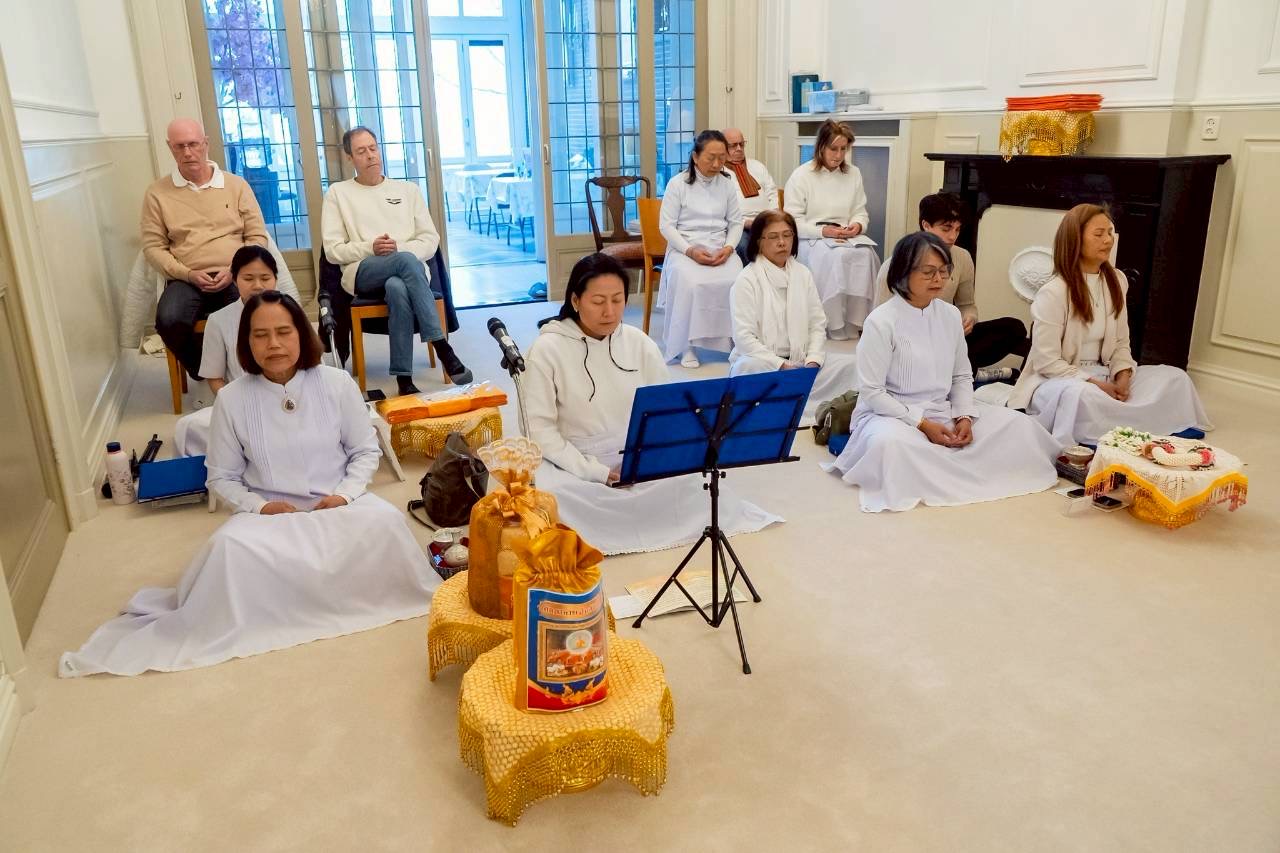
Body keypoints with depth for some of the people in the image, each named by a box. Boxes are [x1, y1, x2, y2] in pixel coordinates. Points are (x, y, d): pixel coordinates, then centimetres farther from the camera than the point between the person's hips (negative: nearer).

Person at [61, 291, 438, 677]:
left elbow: (365, 451, 3)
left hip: (337, 504, 1)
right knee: (230, 544, -34)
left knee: (384, 520, -32)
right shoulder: (231, 399, -5)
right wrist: (259, 507, -14)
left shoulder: (337, 383, -6)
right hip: (269, 512, 0)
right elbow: (222, 477, 3)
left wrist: (344, 494, -14)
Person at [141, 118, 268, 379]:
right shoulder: (157, 193, 8)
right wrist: (188, 274, -11)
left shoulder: (236, 184, 10)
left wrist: (234, 271, -9)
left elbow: (257, 236, 7)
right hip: (186, 280, 0)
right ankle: (204, 374, -2)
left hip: (234, 278, 0)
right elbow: (153, 247, 6)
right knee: (169, 321, -32)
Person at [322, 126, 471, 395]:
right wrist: (370, 248, -11)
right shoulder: (338, 193, 16)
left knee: (397, 288, -39)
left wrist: (399, 249, -8)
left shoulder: (408, 189, 21)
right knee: (406, 261, -37)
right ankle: (443, 349, -41)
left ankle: (404, 378, -39)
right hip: (363, 273, -1)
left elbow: (430, 240, 12)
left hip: (408, 269, 2)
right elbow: (333, 250, 8)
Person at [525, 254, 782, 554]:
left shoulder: (639, 343, 0)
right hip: (575, 462, -2)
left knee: (686, 478, -26)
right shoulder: (547, 350, -11)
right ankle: (652, 511, -20)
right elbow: (541, 429, -12)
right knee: (554, 495, -36)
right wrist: (598, 474, -19)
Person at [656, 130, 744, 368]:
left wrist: (728, 247, -8)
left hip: (720, 249, 3)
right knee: (691, 284, -35)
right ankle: (686, 346, -23)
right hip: (685, 248, -2)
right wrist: (690, 250, -15)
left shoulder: (727, 184, 10)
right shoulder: (677, 183, 0)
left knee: (736, 282, -29)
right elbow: (666, 225, -2)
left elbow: (736, 222, 12)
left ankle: (734, 340, -16)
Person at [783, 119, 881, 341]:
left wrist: (858, 225, -9)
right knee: (836, 256, -36)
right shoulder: (801, 175, -1)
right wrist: (823, 231, -19)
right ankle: (837, 327, -28)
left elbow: (861, 213, 16)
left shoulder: (853, 174, 15)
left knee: (865, 254, -30)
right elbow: (792, 222, -7)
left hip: (846, 237, 4)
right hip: (810, 239, -4)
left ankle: (856, 320, -22)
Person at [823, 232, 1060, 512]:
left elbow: (961, 377, 13)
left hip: (943, 412, 6)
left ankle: (934, 470, -11)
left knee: (1018, 425, -8)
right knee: (892, 443, -40)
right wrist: (923, 425, -19)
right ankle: (965, 471, -17)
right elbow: (872, 392, -15)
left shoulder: (951, 315, 6)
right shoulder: (881, 321, -13)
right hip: (892, 414, -6)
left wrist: (965, 417, -6)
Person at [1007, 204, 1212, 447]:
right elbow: (1046, 362, -18)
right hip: (1057, 381, -7)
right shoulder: (1053, 292, -16)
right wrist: (1096, 384, -20)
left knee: (1175, 378, -7)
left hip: (1103, 377, 7)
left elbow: (1121, 343, 9)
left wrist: (1123, 376, -10)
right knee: (1079, 395, -41)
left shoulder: (1117, 280, 5)